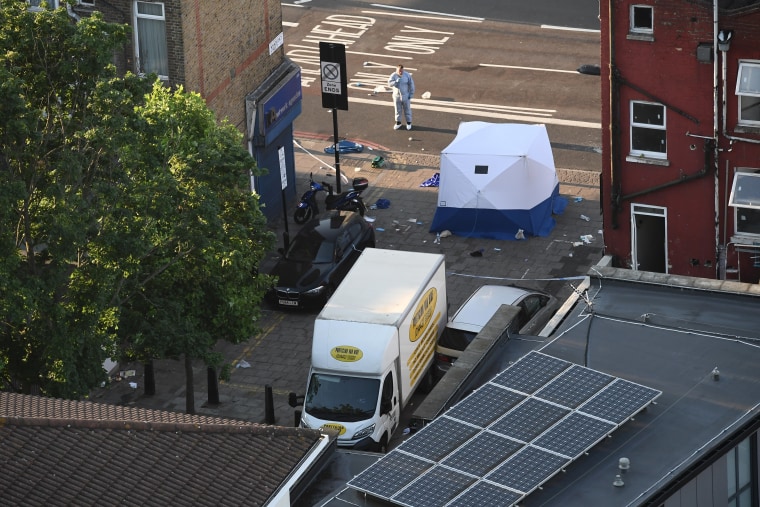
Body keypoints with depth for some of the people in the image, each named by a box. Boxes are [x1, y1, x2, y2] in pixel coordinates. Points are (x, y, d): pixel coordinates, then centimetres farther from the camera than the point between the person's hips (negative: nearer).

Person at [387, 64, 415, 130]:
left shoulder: (407, 75, -14)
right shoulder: (393, 75, -12)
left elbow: (411, 84, -7)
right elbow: (390, 83, -21)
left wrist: (411, 94, -8)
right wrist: (396, 82, -38)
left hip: (405, 95, -1)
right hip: (397, 95, 1)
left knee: (407, 109, 9)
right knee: (398, 110, 11)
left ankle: (408, 123, 23)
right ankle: (398, 123, 25)